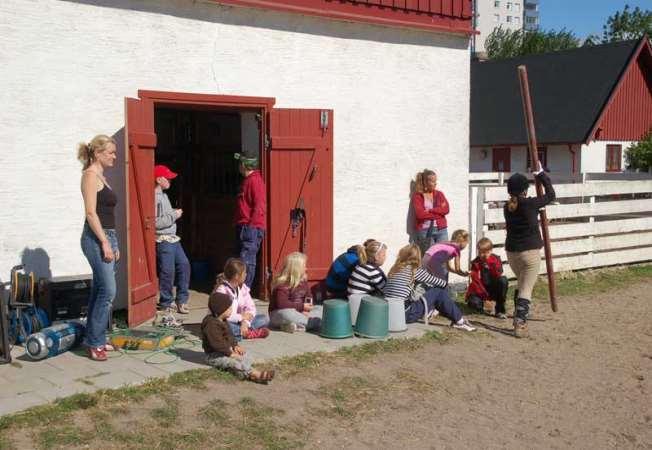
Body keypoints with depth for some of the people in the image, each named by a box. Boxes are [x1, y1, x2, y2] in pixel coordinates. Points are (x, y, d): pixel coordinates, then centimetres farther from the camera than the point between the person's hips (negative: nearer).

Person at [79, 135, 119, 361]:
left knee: (100, 290, 11)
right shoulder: (90, 175, -9)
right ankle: (94, 341, -3)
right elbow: (91, 213, -17)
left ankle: (95, 339, 17)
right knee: (108, 291, -10)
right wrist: (104, 242, -19)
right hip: (96, 238, -10)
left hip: (107, 237, 10)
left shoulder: (101, 176, 18)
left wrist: (113, 244, 20)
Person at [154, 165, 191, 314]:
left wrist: (175, 213, 8)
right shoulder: (154, 197, -16)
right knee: (168, 272, -3)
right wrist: (174, 215, -15)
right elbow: (155, 222, -23)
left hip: (173, 238, 10)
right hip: (163, 240, -10)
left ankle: (181, 299, 19)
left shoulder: (163, 195, 15)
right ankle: (165, 304, 11)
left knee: (184, 265, 9)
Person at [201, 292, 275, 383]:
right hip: (214, 356, -10)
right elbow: (217, 343, -28)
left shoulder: (223, 321, 13)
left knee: (244, 355, -7)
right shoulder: (211, 324, -22)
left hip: (227, 349, 10)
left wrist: (235, 345, 3)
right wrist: (230, 353, -26)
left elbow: (230, 336, 21)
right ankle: (254, 374, -43)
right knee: (234, 361, -29)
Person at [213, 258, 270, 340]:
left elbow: (250, 307, -2)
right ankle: (250, 333, -24)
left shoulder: (243, 288, 5)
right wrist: (241, 317, -20)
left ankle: (242, 332, -22)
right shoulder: (221, 290, -16)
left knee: (265, 319, -6)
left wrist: (245, 321, -22)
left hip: (240, 321, 7)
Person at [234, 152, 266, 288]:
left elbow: (259, 206, -19)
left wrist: (251, 225, -18)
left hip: (252, 228, -10)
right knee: (245, 260, 13)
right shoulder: (248, 180, 18)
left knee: (247, 260, -11)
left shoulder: (255, 180, -12)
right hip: (244, 227, 10)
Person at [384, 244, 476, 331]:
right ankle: (459, 321, 15)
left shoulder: (394, 269, 12)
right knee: (439, 292, 5)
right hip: (404, 315, -7)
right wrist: (445, 283, 27)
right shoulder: (414, 270, -6)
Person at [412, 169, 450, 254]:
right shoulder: (417, 196, 1)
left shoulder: (439, 194, 13)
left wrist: (430, 210, -10)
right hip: (425, 231, -3)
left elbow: (446, 209, 0)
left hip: (441, 229, 3)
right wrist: (439, 212, -5)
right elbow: (420, 214, -12)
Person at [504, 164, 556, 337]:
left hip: (512, 251, 6)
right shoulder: (529, 204, -14)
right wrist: (541, 174, 8)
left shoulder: (507, 207, 2)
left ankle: (518, 318, 27)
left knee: (521, 284, 25)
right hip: (530, 252, -6)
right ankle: (520, 324, -7)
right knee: (526, 289, -2)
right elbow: (550, 195, 0)